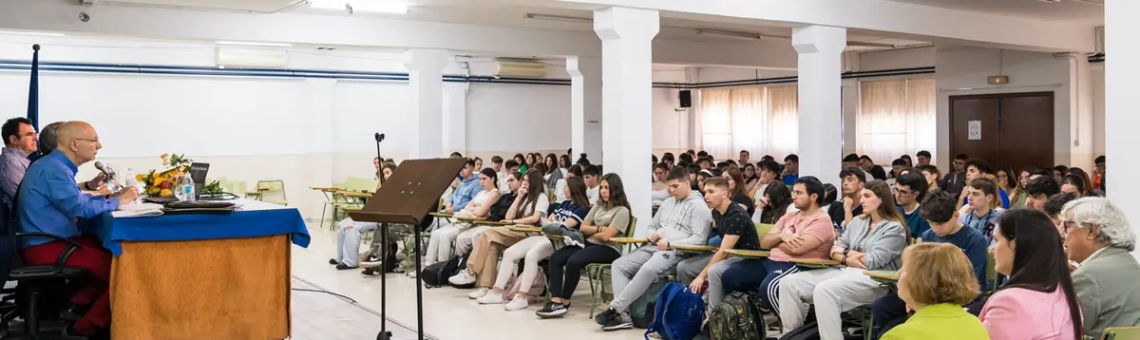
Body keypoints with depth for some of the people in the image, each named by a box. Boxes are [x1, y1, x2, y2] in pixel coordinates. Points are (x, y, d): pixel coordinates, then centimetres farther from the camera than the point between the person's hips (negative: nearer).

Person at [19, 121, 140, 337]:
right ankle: (84, 328, -4)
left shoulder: (55, 166, 14)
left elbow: (73, 200, 21)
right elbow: (80, 208, -25)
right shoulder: (54, 169, -18)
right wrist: (118, 201, -11)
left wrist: (110, 197, 8)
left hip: (52, 240, 11)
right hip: (46, 247, -11)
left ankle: (78, 303, 6)